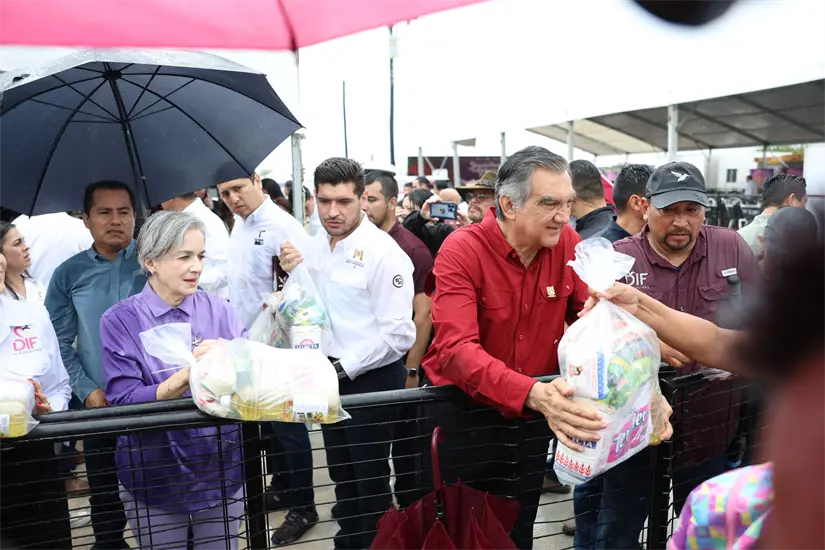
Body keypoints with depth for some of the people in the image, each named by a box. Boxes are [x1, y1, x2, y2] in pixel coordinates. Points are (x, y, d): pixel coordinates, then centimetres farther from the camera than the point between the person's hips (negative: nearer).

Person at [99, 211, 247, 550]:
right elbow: (123, 402, -17)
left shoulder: (217, 310, -3)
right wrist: (189, 374, -31)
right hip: (154, 478, -2)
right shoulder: (120, 321, -10)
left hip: (222, 470, 2)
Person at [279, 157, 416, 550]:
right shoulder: (314, 246, 3)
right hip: (328, 376, 7)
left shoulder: (383, 251, -19)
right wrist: (293, 276, -6)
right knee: (341, 471, 23)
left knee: (370, 477, 10)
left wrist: (345, 367, -21)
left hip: (371, 379, -7)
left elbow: (397, 333, -22)